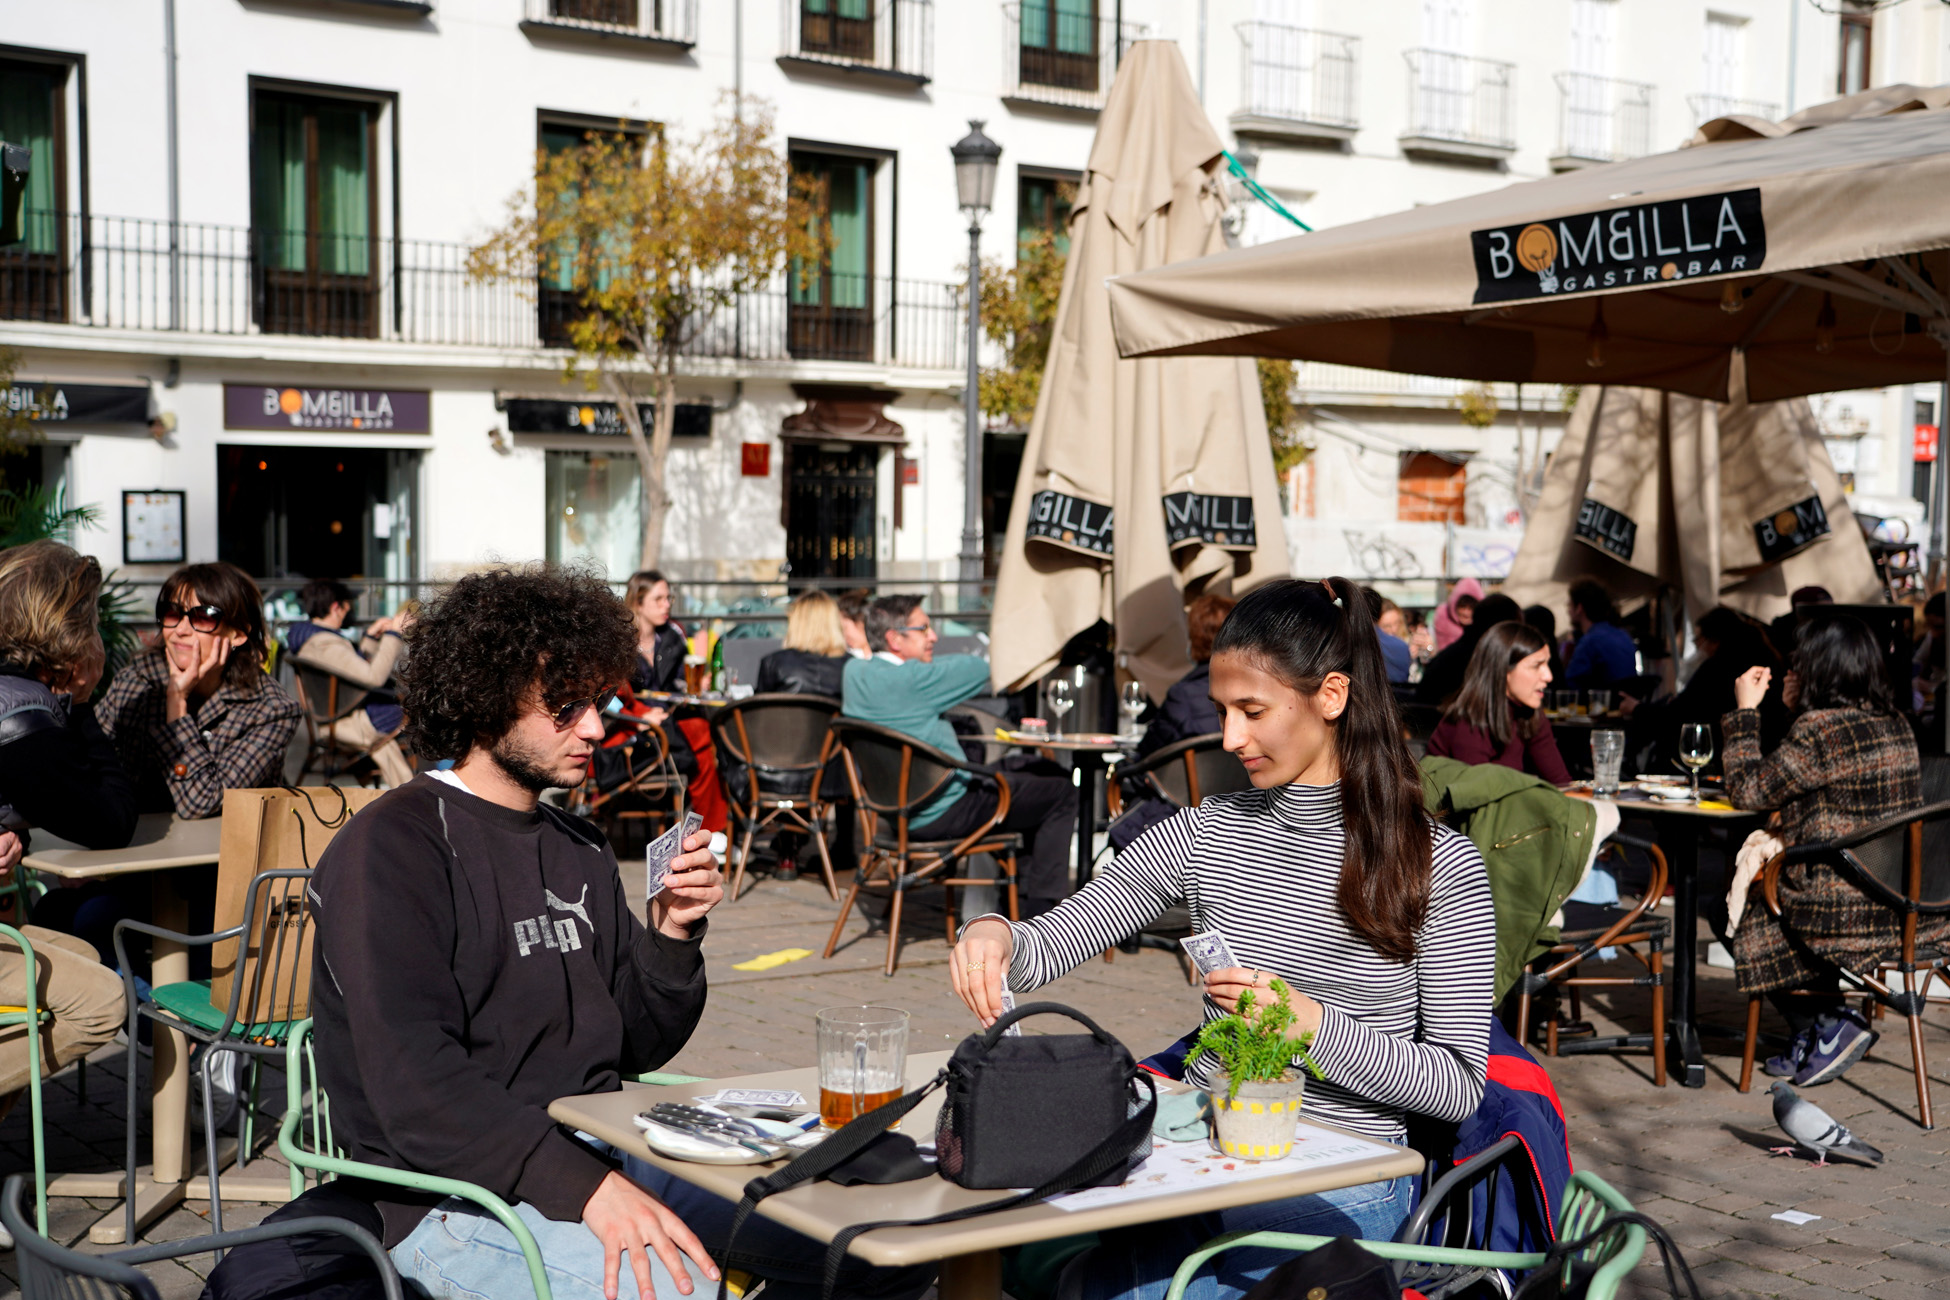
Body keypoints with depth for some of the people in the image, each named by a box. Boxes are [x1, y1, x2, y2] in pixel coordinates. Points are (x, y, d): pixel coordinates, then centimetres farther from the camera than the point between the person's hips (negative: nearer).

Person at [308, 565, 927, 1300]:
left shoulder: (579, 851, 16)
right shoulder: (393, 848, -9)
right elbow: (415, 1088, -20)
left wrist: (674, 934, -1)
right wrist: (584, 1188, -28)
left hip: (599, 1153, 7)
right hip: (459, 1196, -7)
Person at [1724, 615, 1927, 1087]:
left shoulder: (1820, 730, -18)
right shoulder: (1897, 725, 7)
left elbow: (1747, 789, -8)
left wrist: (1746, 711, 1)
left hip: (1854, 915, -8)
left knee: (1745, 911, 17)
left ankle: (1831, 1023, 10)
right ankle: (1821, 1033, 25)